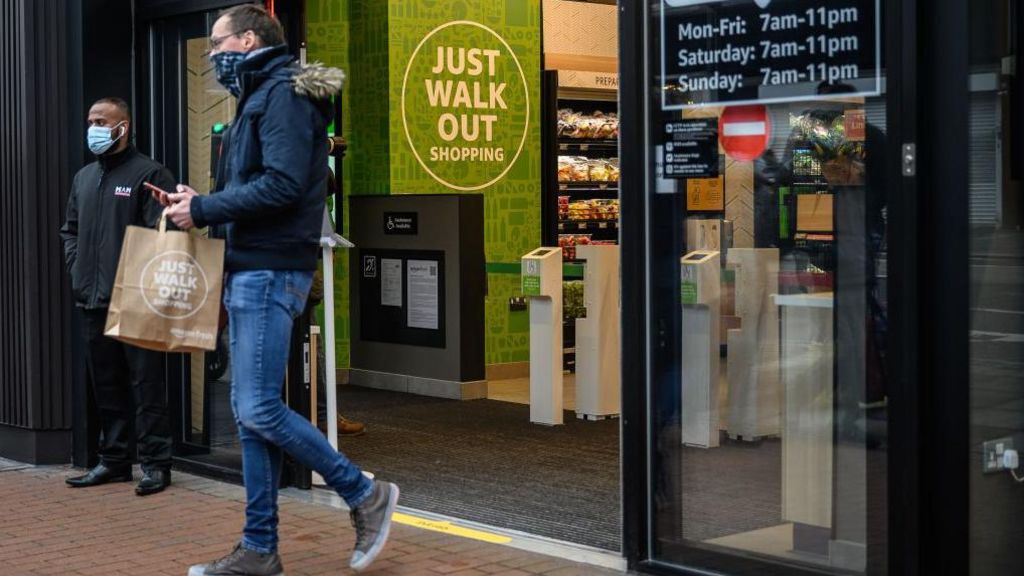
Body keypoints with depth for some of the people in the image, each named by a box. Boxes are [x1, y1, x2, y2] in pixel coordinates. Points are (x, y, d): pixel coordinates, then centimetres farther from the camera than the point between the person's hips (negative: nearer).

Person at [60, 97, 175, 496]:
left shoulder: (148, 174, -5)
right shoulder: (83, 178, 18)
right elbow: (70, 229, 26)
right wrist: (76, 268, 12)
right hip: (93, 300, 7)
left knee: (146, 385, -4)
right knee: (106, 387, 13)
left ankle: (155, 464, 0)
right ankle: (113, 460, 21)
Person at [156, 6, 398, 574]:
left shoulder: (283, 95, -10)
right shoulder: (260, 98, 21)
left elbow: (282, 185, -21)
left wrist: (203, 209, -14)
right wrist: (199, 204, 5)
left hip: (270, 271, -10)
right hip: (252, 270, 10)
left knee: (258, 410, -12)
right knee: (250, 411, 8)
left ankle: (365, 495, 2)